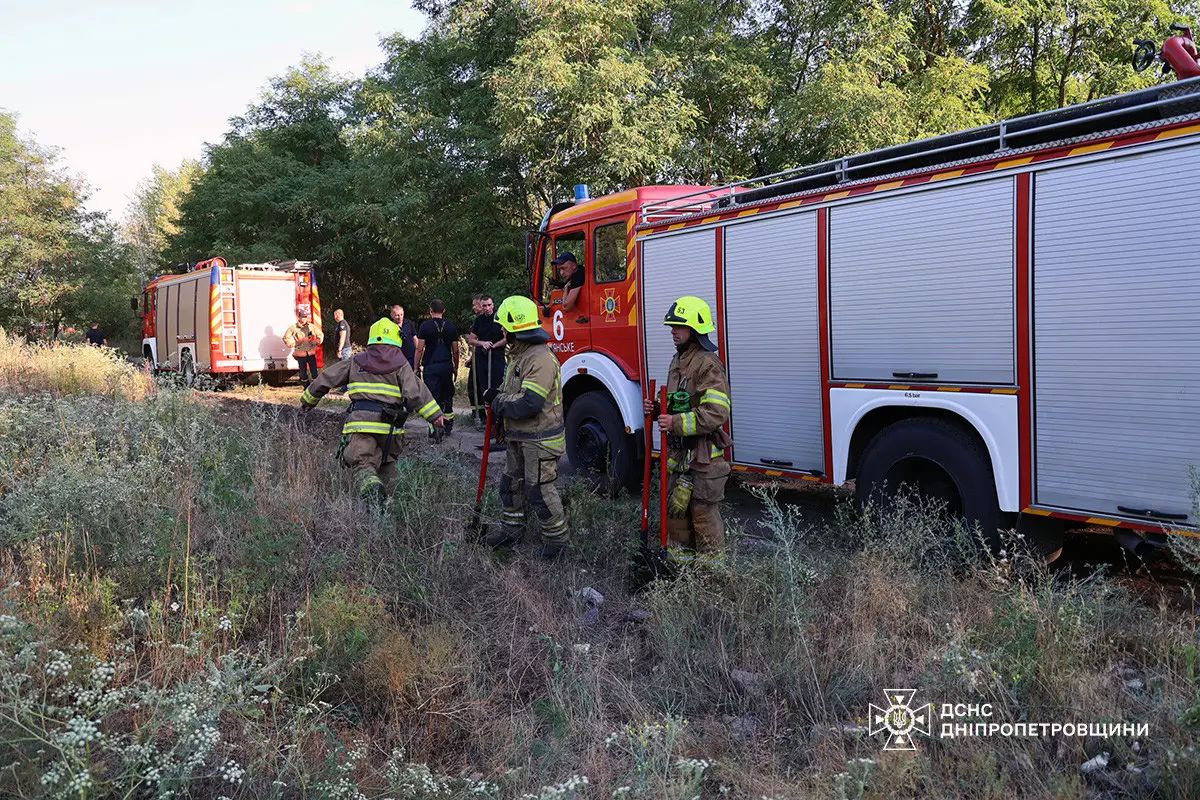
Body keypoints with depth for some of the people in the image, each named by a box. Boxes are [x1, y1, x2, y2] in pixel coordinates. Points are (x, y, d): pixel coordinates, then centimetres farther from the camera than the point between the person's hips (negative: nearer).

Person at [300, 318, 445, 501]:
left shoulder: (356, 362, 16)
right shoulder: (401, 364, 8)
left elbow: (325, 379, 21)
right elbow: (415, 392, -5)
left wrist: (308, 400, 34)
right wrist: (434, 414, -5)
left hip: (360, 422, 0)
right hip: (389, 424, 0)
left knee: (362, 463, -5)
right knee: (387, 463, 19)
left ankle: (370, 485, -35)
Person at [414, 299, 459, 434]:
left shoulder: (425, 326, -4)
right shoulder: (451, 326, 5)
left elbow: (420, 349, -7)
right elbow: (455, 350, 8)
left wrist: (417, 366, 0)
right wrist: (456, 367, 17)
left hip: (430, 366, -3)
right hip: (447, 366, 3)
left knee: (433, 395, -2)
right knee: (447, 395, 16)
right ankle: (448, 424, 21)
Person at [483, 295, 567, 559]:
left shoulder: (541, 359, -24)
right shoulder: (519, 356, 10)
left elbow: (528, 404, -30)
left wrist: (499, 405, -14)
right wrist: (496, 394, 3)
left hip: (540, 441, -10)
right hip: (520, 438, 10)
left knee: (540, 491, -3)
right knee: (512, 484, 20)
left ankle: (556, 538, 11)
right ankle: (511, 529, 34)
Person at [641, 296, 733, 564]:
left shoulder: (708, 364, -15)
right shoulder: (678, 361, 14)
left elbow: (716, 413, -23)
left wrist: (677, 423, -24)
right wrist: (657, 409, 6)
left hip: (703, 453, -9)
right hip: (678, 451, 9)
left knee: (703, 511, -1)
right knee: (675, 504, 16)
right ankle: (681, 549, 30)